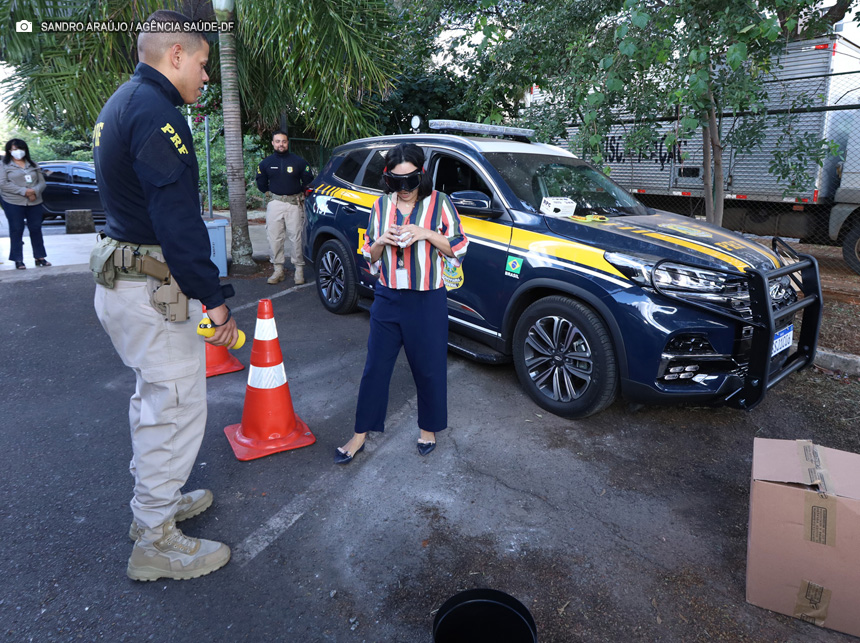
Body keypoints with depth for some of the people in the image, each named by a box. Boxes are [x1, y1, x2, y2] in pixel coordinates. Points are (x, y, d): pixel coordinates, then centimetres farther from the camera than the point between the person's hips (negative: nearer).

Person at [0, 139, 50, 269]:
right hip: (13, 203, -3)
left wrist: (35, 191, -12)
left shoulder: (33, 165, 14)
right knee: (16, 230, 0)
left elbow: (42, 182, 8)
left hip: (34, 202, 3)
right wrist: (24, 191, -17)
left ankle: (40, 257, 13)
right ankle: (18, 260, 5)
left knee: (36, 229, 4)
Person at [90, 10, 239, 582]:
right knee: (177, 410, -2)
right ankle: (155, 543, 12)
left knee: (154, 400, 21)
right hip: (152, 291, -11)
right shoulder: (156, 111, -16)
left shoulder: (121, 105, 18)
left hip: (120, 274, 11)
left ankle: (156, 500, 38)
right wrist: (213, 297, -21)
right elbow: (178, 219, -25)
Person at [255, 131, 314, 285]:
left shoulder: (298, 161, 3)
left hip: (294, 203, -2)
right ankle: (278, 270, 9)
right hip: (275, 203, 2)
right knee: (274, 238, 0)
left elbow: (308, 178, 13)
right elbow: (261, 182, 21)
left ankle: (299, 269, 5)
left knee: (295, 237, -3)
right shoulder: (266, 163, 8)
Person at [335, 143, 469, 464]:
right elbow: (370, 256, 10)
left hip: (428, 302, -3)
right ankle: (360, 435, 22)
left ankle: (428, 428, 32)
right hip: (387, 299, 3)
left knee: (428, 368, 9)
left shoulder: (439, 203, -5)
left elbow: (458, 249, -4)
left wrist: (426, 233, -19)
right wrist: (382, 241, -12)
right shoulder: (381, 206, 5)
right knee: (375, 367, 8)